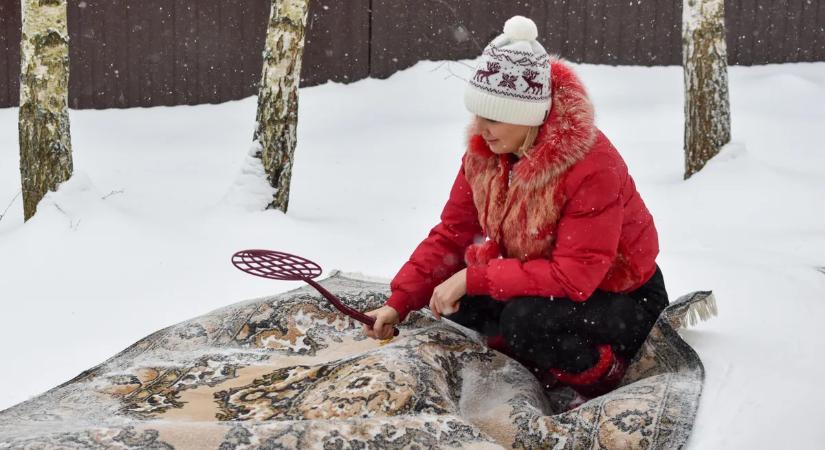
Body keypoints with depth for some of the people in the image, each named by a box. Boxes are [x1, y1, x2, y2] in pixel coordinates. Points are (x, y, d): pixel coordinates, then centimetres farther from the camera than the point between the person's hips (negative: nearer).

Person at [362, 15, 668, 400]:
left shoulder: (593, 165, -31)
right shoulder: (484, 152, -8)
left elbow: (575, 276, -35)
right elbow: (450, 235, -1)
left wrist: (474, 278, -33)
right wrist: (398, 303, -11)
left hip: (626, 300, -8)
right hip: (542, 284, 8)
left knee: (526, 319, -32)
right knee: (460, 307, -7)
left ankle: (602, 373, -5)